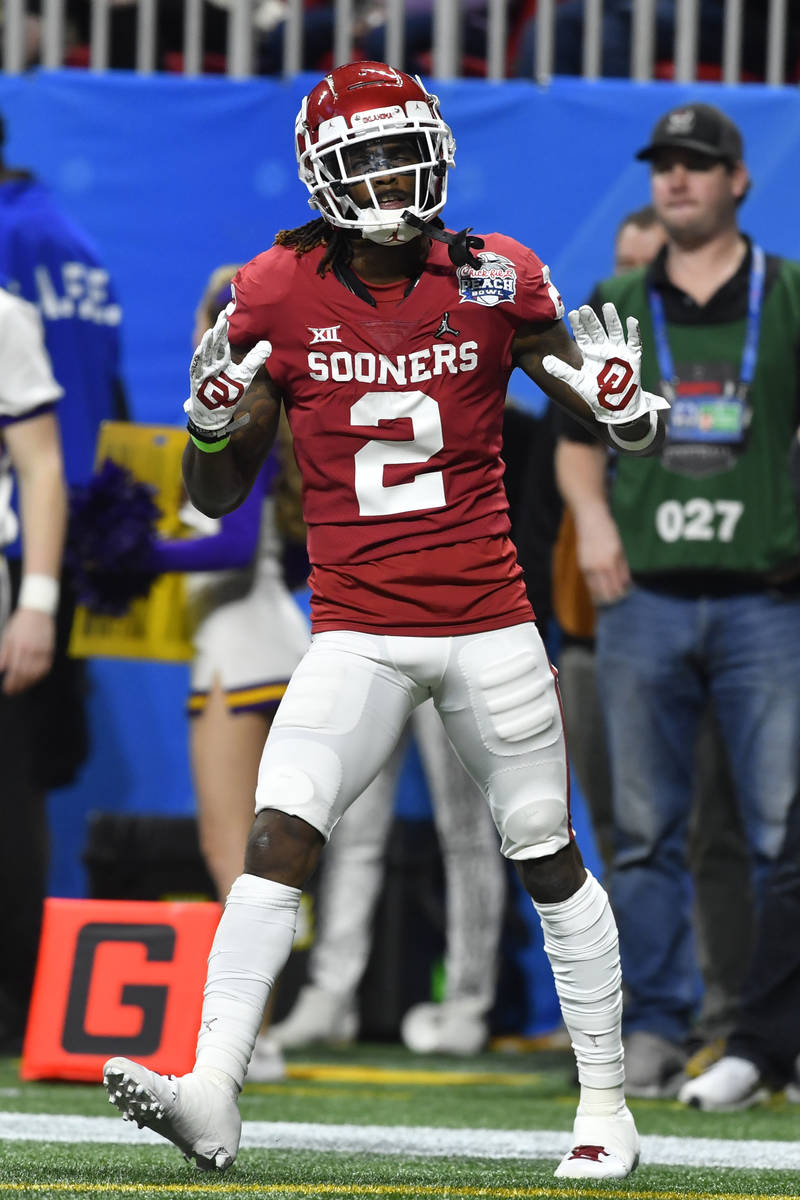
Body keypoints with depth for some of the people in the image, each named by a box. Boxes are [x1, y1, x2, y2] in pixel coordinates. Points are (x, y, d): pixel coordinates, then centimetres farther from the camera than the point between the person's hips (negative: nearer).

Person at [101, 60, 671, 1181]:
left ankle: (606, 1101, 21)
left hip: (488, 625, 0)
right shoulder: (278, 301, -1)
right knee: (278, 837, -17)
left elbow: (628, 428, 8)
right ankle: (212, 1095, -22)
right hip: (357, 634, 0)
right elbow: (217, 497, 6)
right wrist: (212, 422, -16)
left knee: (550, 863, 8)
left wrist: (626, 403, -16)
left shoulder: (494, 285, -2)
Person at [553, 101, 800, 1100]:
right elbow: (577, 437, 18)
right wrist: (590, 513, -1)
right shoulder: (616, 307, 15)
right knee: (644, 830, 3)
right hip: (644, 598, 2)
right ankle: (654, 1031, 8)